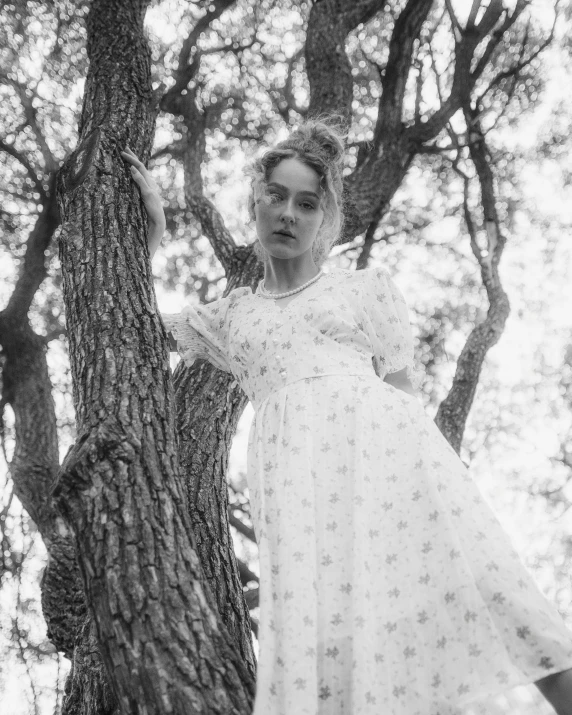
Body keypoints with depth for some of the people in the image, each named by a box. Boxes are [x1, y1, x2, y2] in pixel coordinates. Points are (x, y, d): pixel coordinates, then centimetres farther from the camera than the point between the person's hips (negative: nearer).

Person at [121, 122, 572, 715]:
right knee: (320, 633, -20)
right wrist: (151, 227, 27)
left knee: (473, 584, -20)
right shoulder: (230, 316, 28)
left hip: (383, 440, 0)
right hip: (292, 467, 1)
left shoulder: (367, 288, 22)